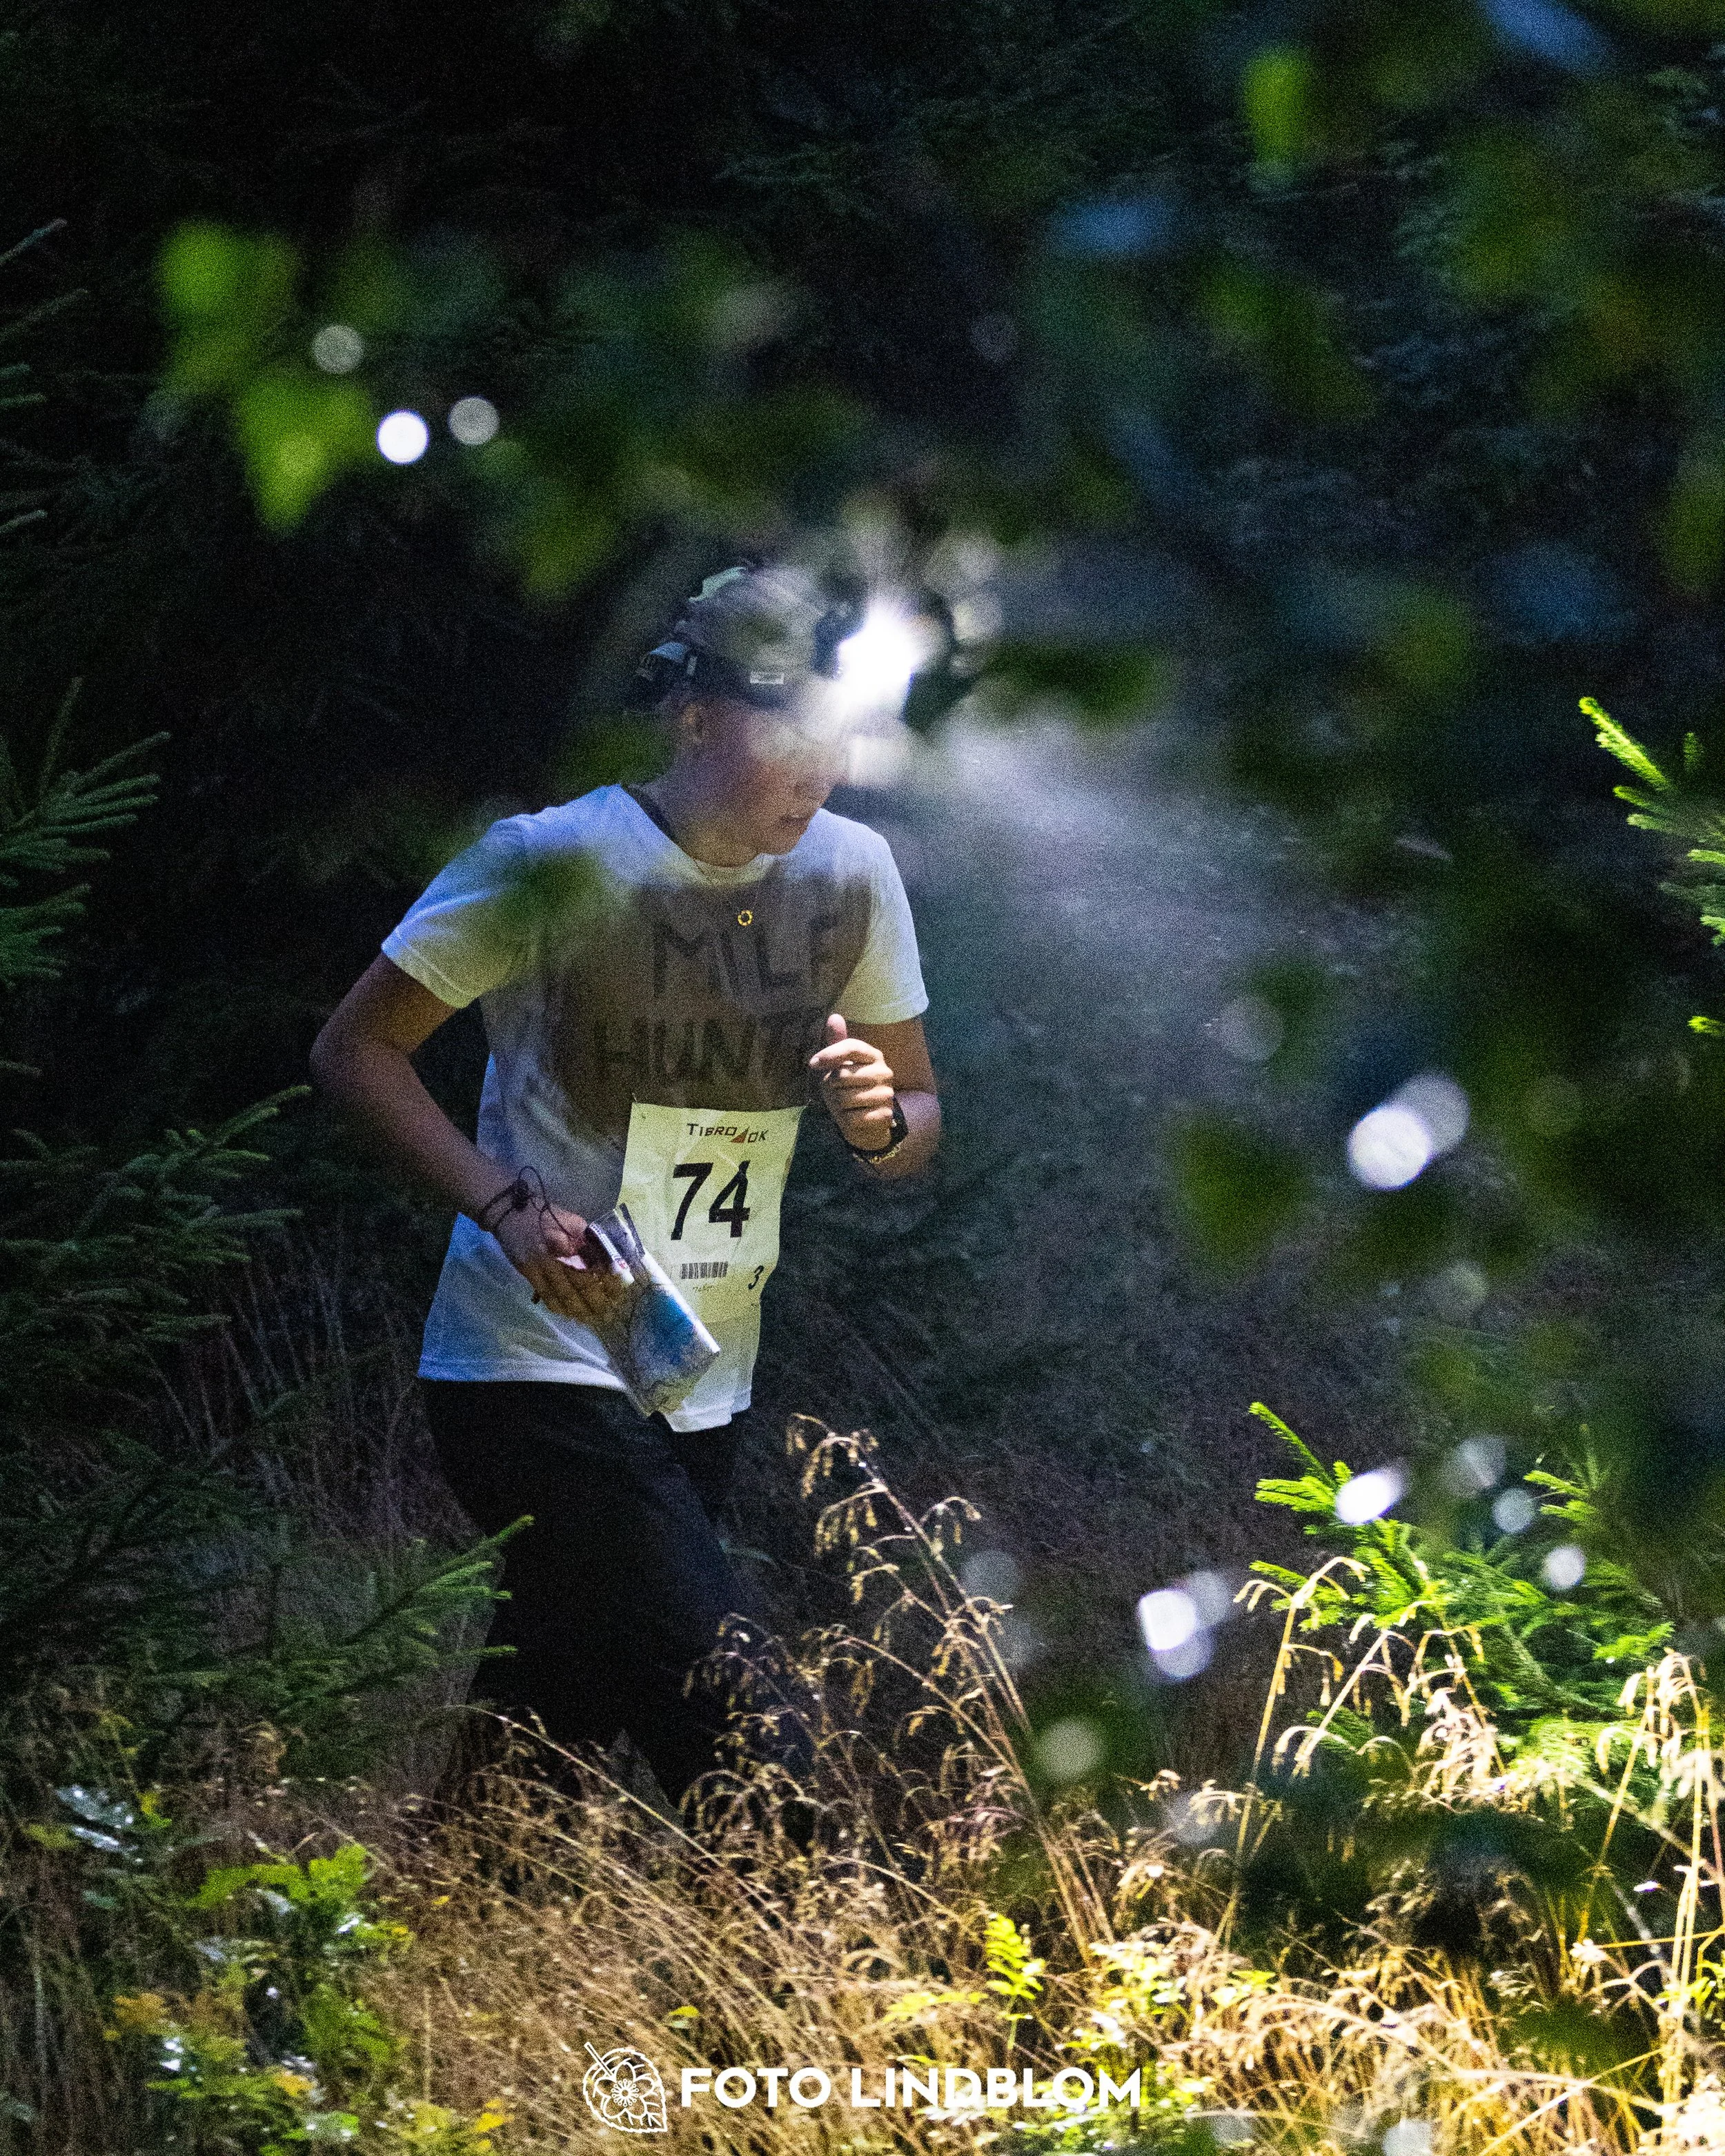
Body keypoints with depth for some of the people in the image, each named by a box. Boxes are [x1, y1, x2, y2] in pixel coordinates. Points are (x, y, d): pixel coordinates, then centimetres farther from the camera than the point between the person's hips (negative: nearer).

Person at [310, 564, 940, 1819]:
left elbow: (920, 1123, 10)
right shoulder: (558, 862, -13)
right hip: (537, 1372, -6)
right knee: (745, 1742, -17)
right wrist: (509, 1208, -21)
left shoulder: (850, 873, 2)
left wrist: (879, 1122, -16)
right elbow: (358, 1052, -7)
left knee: (552, 1755, 14)